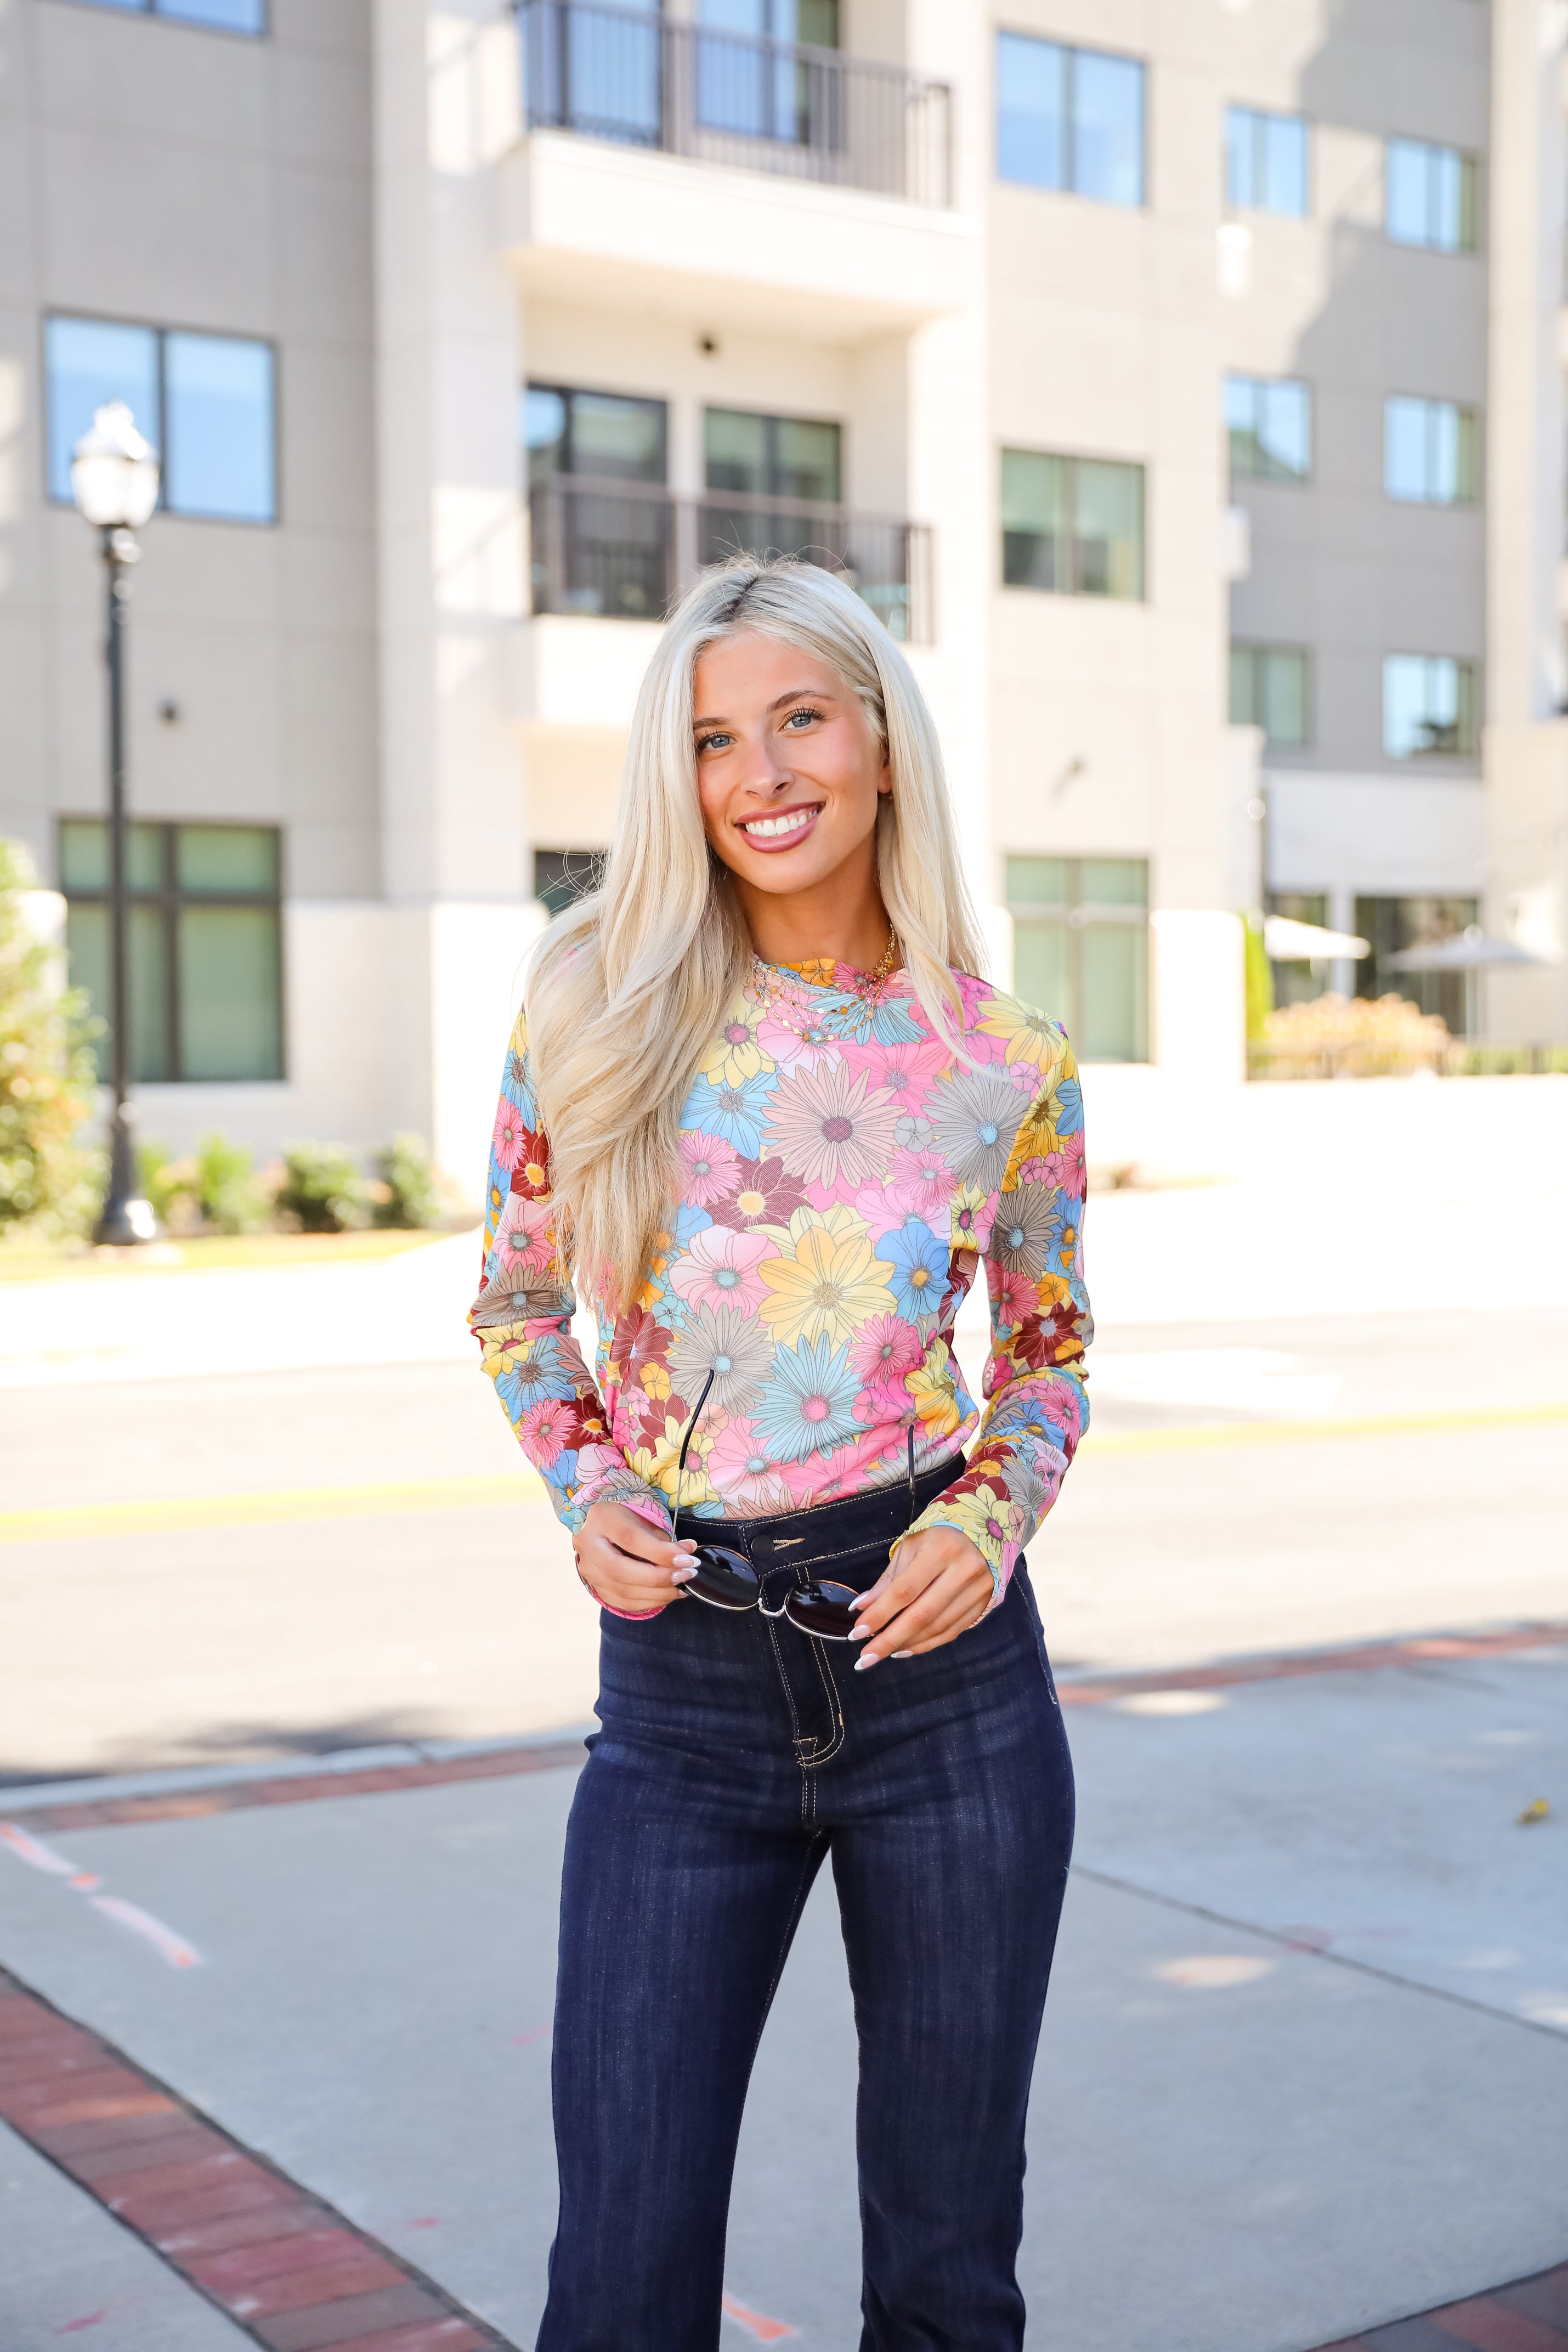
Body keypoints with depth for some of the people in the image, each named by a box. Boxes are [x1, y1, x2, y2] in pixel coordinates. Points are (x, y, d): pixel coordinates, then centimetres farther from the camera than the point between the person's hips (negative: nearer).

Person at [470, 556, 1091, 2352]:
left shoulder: (1006, 1064, -2)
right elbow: (518, 1298, 11)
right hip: (681, 1680, 0)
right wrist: (584, 1493, -5)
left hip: (944, 1664, 0)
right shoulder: (595, 1003, -2)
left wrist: (995, 1522, -7)